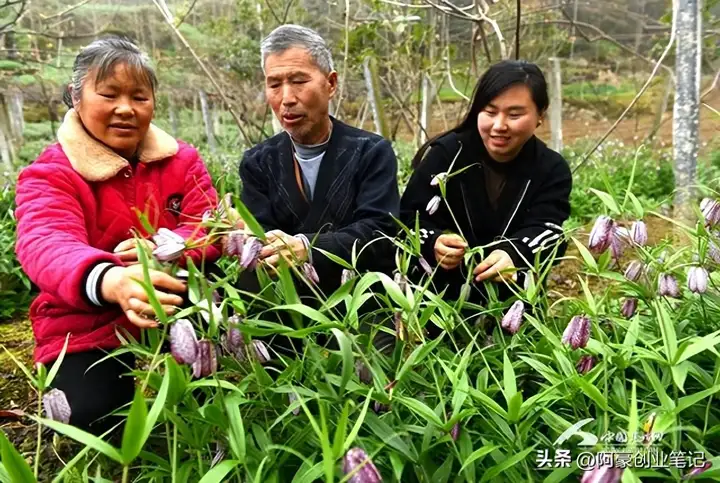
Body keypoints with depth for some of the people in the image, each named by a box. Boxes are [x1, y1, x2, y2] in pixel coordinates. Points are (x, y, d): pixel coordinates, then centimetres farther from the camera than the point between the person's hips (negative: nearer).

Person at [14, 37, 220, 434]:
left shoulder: (181, 159, 2)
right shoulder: (48, 175, -10)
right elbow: (46, 246, -30)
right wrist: (111, 281, -55)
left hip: (172, 308, 3)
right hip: (89, 327, -3)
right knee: (93, 416, -26)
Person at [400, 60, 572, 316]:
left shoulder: (552, 170, -1)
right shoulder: (446, 154, -6)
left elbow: (547, 232, -15)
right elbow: (411, 218, -10)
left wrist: (513, 255, -38)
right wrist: (434, 244, -33)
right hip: (441, 293, -1)